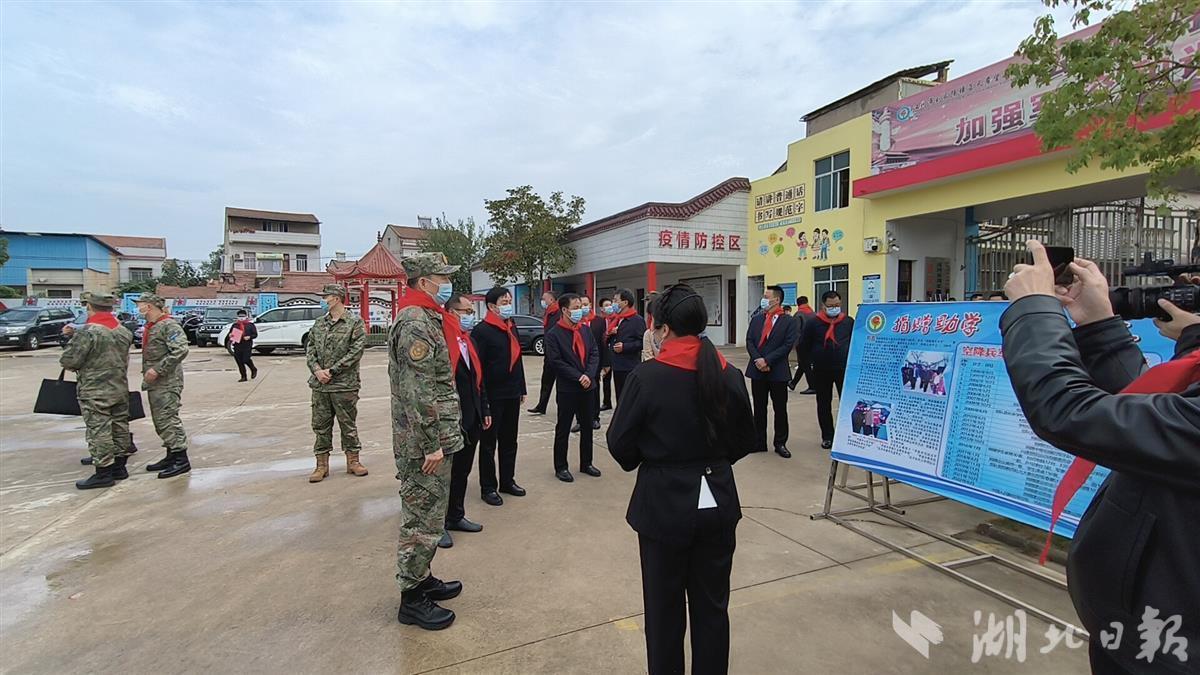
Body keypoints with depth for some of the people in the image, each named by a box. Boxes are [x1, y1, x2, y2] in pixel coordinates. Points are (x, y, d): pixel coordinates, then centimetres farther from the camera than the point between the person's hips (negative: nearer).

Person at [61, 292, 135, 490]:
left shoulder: (87, 332, -16)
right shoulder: (123, 331, 6)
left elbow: (69, 360, -16)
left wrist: (75, 367, 7)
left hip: (95, 392, -7)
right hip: (120, 389, 7)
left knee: (98, 431, -1)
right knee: (120, 427, 13)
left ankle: (103, 473, 2)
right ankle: (119, 467, 22)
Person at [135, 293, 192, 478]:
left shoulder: (168, 324, -14)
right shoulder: (150, 326, 16)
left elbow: (180, 350, -25)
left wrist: (157, 370, -23)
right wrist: (146, 374, 17)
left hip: (167, 383, -10)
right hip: (154, 383, 10)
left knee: (168, 419, -9)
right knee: (160, 421, 15)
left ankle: (181, 460, -4)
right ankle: (171, 456, 24)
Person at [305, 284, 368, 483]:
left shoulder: (355, 322, -5)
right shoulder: (319, 323, 12)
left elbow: (356, 351, -13)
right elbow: (310, 348, 11)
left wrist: (332, 371, -15)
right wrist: (316, 370, -7)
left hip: (345, 385, -5)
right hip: (319, 384, 5)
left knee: (348, 425, 6)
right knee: (320, 425, 10)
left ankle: (353, 461, 19)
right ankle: (322, 464, 20)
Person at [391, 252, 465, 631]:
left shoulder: (427, 318, 15)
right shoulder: (415, 323, -19)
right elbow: (419, 391, -24)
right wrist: (432, 443, -22)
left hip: (434, 437, 10)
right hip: (424, 443, -10)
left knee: (428, 514, 20)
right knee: (422, 518, 2)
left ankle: (422, 579, 35)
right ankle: (412, 599, 16)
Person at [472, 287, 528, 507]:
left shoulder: (512, 327, 11)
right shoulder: (482, 330, -13)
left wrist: (521, 389, 16)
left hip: (512, 395, 8)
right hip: (492, 396, -7)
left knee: (509, 441, 17)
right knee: (489, 443, 6)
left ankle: (507, 481, 30)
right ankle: (488, 487, 17)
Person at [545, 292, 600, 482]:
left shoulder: (585, 330, 6)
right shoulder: (554, 334, -10)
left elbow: (594, 354, 4)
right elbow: (556, 362, -15)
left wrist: (589, 375, -11)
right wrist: (578, 377, -18)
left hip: (587, 386, 6)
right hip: (567, 389, -5)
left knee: (587, 427, 15)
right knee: (563, 429, 6)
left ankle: (586, 463, 30)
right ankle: (560, 467, 19)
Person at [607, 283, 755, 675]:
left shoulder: (646, 376, -16)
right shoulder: (729, 375, -5)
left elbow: (620, 443, -10)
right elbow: (745, 441, 5)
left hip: (664, 504, -3)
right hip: (717, 503, 4)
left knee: (664, 607, 15)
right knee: (713, 605, 18)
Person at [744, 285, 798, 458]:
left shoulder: (788, 322, -2)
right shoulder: (756, 320, 10)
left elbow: (787, 346, -11)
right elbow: (749, 342, 3)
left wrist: (767, 360, -17)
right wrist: (758, 360, -13)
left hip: (778, 372, -3)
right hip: (757, 371, 3)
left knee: (780, 409, 6)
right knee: (759, 409, 10)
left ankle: (780, 443, 18)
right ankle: (759, 442, 19)